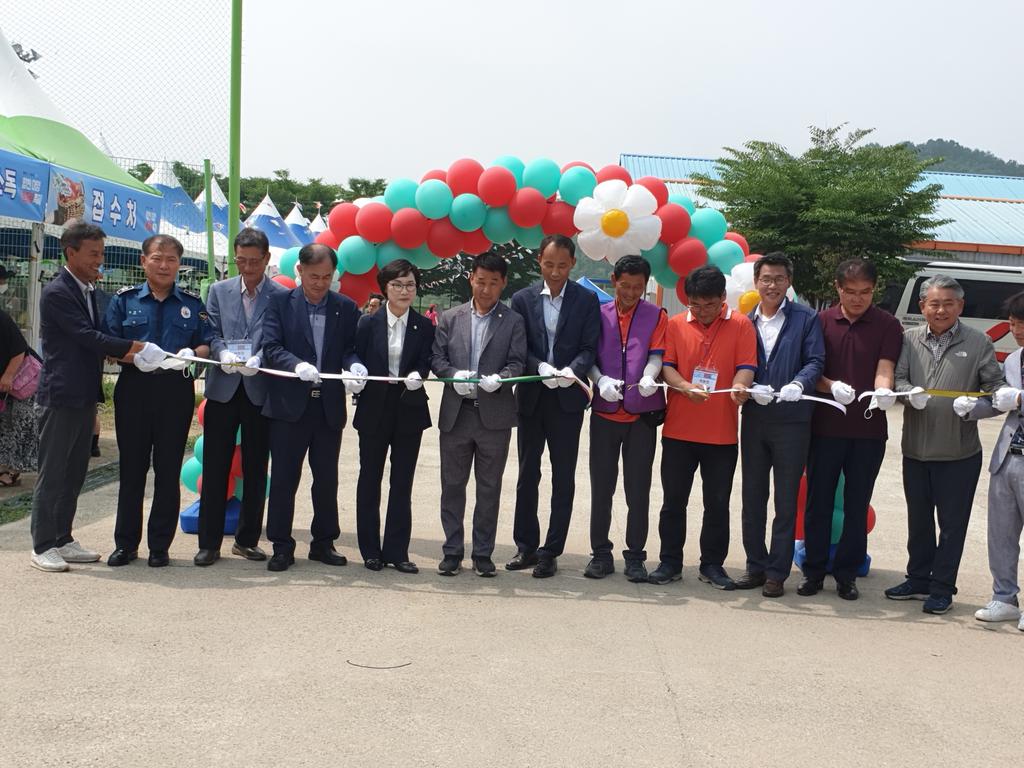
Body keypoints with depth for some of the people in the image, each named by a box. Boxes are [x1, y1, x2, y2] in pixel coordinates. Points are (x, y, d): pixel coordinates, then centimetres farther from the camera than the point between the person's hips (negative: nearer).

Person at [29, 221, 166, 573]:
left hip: (85, 396, 8)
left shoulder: (88, 291, 14)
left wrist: (129, 355, -3)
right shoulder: (57, 293, -13)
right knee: (52, 474, 0)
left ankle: (63, 540, 22)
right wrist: (136, 347, -19)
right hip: (60, 396, -8)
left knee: (74, 474, 13)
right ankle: (42, 546, 8)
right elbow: (87, 337, -19)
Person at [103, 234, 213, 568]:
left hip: (176, 392, 0)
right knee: (132, 468, 5)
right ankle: (126, 543, 15)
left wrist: (189, 355, -14)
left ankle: (160, 545, 13)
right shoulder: (124, 299, 8)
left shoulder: (192, 303, 10)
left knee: (168, 470, 4)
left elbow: (207, 344, 7)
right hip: (134, 390, 0)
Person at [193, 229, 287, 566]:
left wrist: (259, 359, -21)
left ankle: (247, 539, 19)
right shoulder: (219, 291, 11)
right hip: (223, 389, 1)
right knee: (214, 468, 1)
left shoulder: (282, 296, 2)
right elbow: (211, 333, 5)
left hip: (260, 390, -1)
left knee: (255, 470, 7)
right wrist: (222, 353, -15)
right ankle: (209, 543, 7)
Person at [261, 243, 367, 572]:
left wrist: (354, 366, -17)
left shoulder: (346, 308, 9)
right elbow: (271, 347, -6)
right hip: (290, 405, -2)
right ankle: (282, 546, 11)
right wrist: (297, 365, -25)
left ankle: (323, 543, 21)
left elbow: (351, 348, 6)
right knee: (284, 478, 1)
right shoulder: (280, 303, 2)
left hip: (329, 406, 2)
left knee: (327, 479, 9)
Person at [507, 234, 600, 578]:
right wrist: (540, 367, -19)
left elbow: (590, 348, -3)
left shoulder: (586, 300, 1)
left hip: (567, 398, -2)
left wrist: (572, 370, -22)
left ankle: (551, 551, 10)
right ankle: (526, 546, 19)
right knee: (527, 475, 9)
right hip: (531, 397, 2)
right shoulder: (522, 299, 4)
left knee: (563, 479, 2)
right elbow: (519, 349, 0)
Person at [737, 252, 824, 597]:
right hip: (754, 420, 3)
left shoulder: (806, 319, 2)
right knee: (752, 498, 10)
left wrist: (798, 384, -25)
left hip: (792, 421, -3)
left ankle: (777, 572, 12)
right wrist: (751, 388, -15)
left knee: (786, 502, 3)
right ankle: (755, 565, 21)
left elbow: (815, 361, -6)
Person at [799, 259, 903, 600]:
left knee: (857, 504, 8)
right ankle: (814, 569, 18)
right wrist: (831, 386, -19)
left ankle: (847, 573, 19)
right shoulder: (821, 321, 2)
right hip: (825, 426, 1)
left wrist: (882, 391, -32)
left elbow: (884, 370, -10)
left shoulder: (888, 326, 0)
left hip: (868, 430, -1)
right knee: (818, 500, 7)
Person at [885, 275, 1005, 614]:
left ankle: (942, 587, 17)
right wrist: (909, 393, -22)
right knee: (918, 520, 16)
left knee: (952, 523, 5)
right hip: (915, 450, 3)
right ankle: (918, 580, 30)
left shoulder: (978, 343, -1)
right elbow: (897, 377, 0)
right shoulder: (909, 339, 4)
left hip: (959, 454, -3)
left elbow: (995, 385, -3)